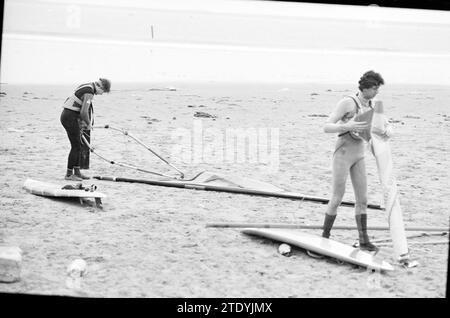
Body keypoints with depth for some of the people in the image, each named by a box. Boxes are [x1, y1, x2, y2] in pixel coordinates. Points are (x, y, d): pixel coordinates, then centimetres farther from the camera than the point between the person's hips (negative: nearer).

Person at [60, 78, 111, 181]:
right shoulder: (89, 93, -17)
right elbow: (84, 112, -24)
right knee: (76, 146, -5)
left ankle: (77, 172, 20)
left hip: (66, 115, 10)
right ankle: (69, 174, -1)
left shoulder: (86, 87, 14)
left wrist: (82, 121, 20)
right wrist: (89, 124, -7)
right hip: (70, 117, -10)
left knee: (77, 145, 14)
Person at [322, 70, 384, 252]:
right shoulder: (346, 102, -18)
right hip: (342, 155, -7)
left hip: (358, 156, 7)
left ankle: (364, 240, 12)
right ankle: (325, 236, 15)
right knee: (337, 200, -2)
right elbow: (326, 128, -20)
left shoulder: (369, 104, 6)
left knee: (362, 200, 4)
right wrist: (347, 127, -37)